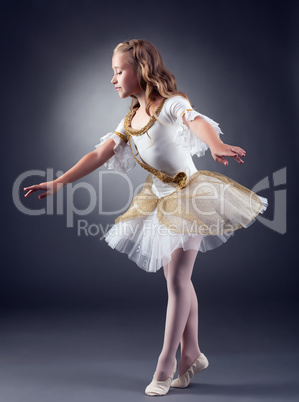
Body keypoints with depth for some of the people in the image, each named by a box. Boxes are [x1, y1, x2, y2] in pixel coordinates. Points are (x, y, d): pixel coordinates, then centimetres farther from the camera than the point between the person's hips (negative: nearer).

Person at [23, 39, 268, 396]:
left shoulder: (171, 104, -13)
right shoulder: (129, 121, 9)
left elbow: (198, 122, -34)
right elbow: (98, 155, 7)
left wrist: (217, 146, -56)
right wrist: (58, 182, 0)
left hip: (188, 197, -7)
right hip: (161, 200, 7)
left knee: (176, 280, -4)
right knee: (178, 279, 12)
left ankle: (165, 367, 6)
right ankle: (192, 354, 26)